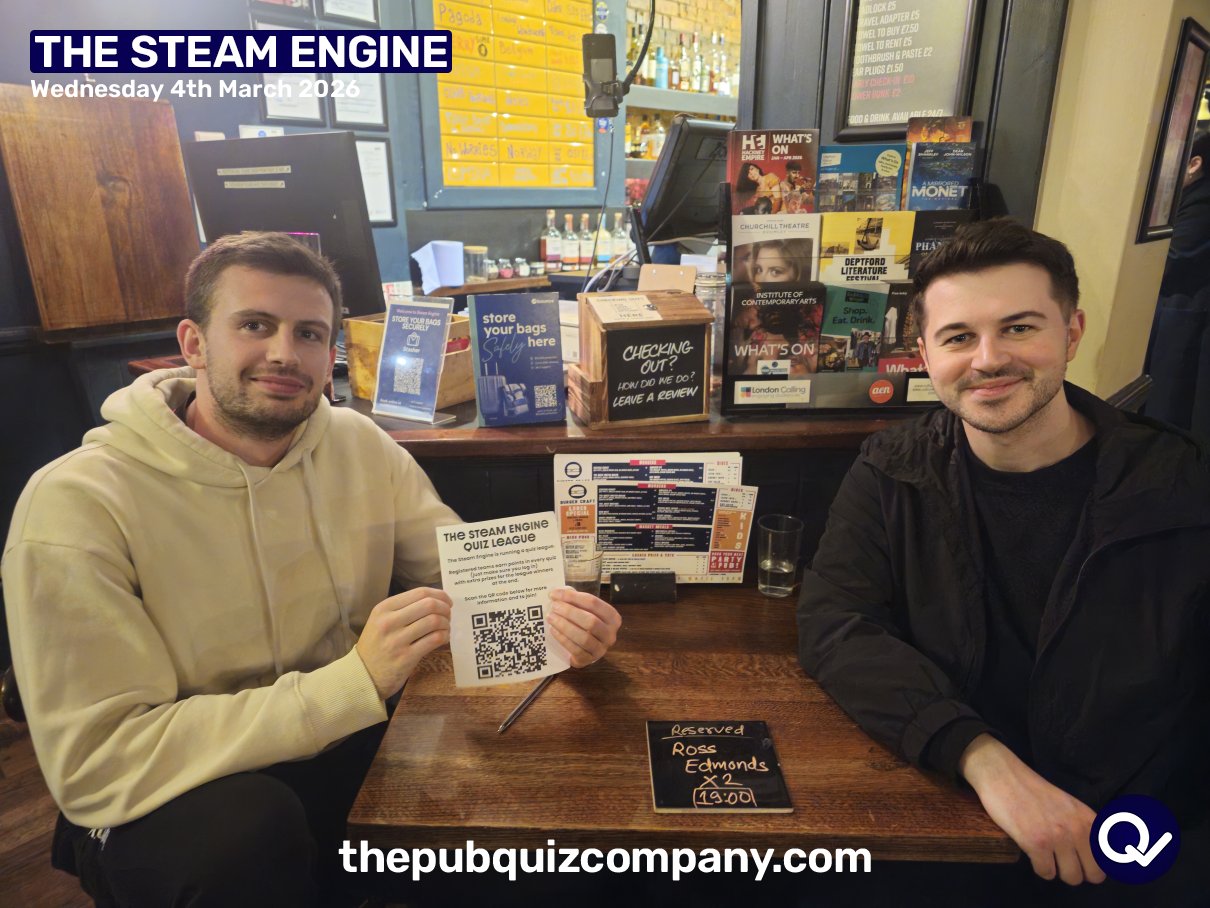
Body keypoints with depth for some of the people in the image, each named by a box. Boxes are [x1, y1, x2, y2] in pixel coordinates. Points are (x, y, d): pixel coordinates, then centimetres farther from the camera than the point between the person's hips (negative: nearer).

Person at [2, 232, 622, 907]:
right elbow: (94, 764, -23)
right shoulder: (76, 503, -19)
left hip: (353, 745, 5)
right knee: (250, 825, -35)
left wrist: (552, 613, -23)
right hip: (166, 803, -4)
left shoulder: (361, 446, -4)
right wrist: (354, 680, -34)